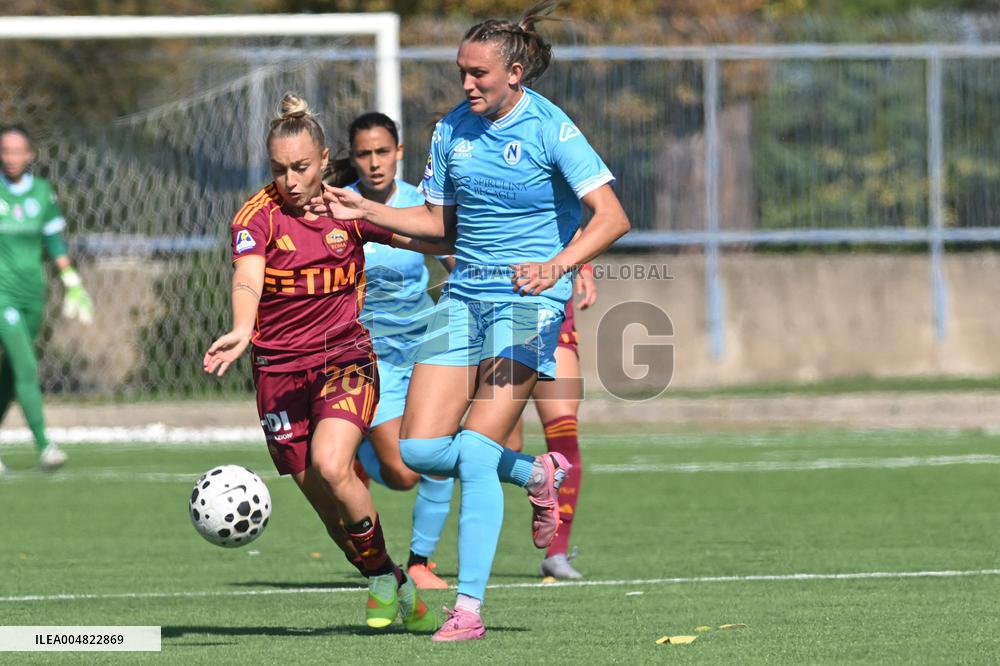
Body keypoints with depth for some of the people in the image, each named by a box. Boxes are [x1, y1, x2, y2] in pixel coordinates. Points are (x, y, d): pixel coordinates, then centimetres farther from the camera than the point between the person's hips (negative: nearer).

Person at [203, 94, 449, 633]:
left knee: (330, 468, -24)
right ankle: (388, 585, 21)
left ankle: (381, 569, -3)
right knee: (321, 495, 1)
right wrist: (241, 332, -47)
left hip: (346, 359, -1)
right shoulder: (257, 217, -9)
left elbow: (429, 239, 14)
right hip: (279, 368, 1)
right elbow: (247, 281, -28)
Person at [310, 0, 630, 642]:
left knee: (476, 453, -17)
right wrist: (365, 210, 6)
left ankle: (469, 609, -12)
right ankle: (538, 475, 22)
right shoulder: (452, 129, 7)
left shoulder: (551, 129, -11)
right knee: (420, 449, -5)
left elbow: (612, 217, -18)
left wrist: (556, 265, -32)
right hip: (465, 294, 6)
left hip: (528, 299, -6)